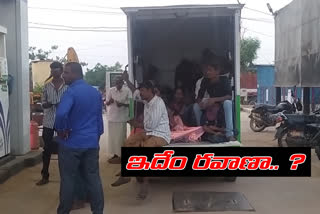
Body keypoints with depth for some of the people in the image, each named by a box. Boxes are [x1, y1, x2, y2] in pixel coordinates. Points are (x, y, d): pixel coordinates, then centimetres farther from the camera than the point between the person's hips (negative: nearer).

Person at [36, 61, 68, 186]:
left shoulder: (67, 86, -2)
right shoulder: (47, 86, 5)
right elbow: (43, 103, 4)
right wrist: (48, 104, -18)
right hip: (48, 122, 2)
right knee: (47, 149, 5)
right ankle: (45, 176, 15)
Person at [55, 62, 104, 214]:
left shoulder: (71, 92, -15)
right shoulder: (96, 92, 9)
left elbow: (61, 114, -32)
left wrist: (61, 130, -16)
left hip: (71, 143, -6)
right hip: (92, 143, 6)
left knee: (68, 180, 7)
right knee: (93, 178, 10)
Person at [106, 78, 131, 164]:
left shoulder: (127, 91, -5)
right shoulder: (111, 90, 2)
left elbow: (130, 103, -4)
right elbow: (107, 103, 5)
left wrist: (122, 104, -23)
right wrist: (109, 101, -18)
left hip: (122, 117, -3)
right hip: (112, 117, 3)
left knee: (121, 137, -2)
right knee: (112, 136, 8)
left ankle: (121, 156, 6)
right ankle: (115, 154, 19)